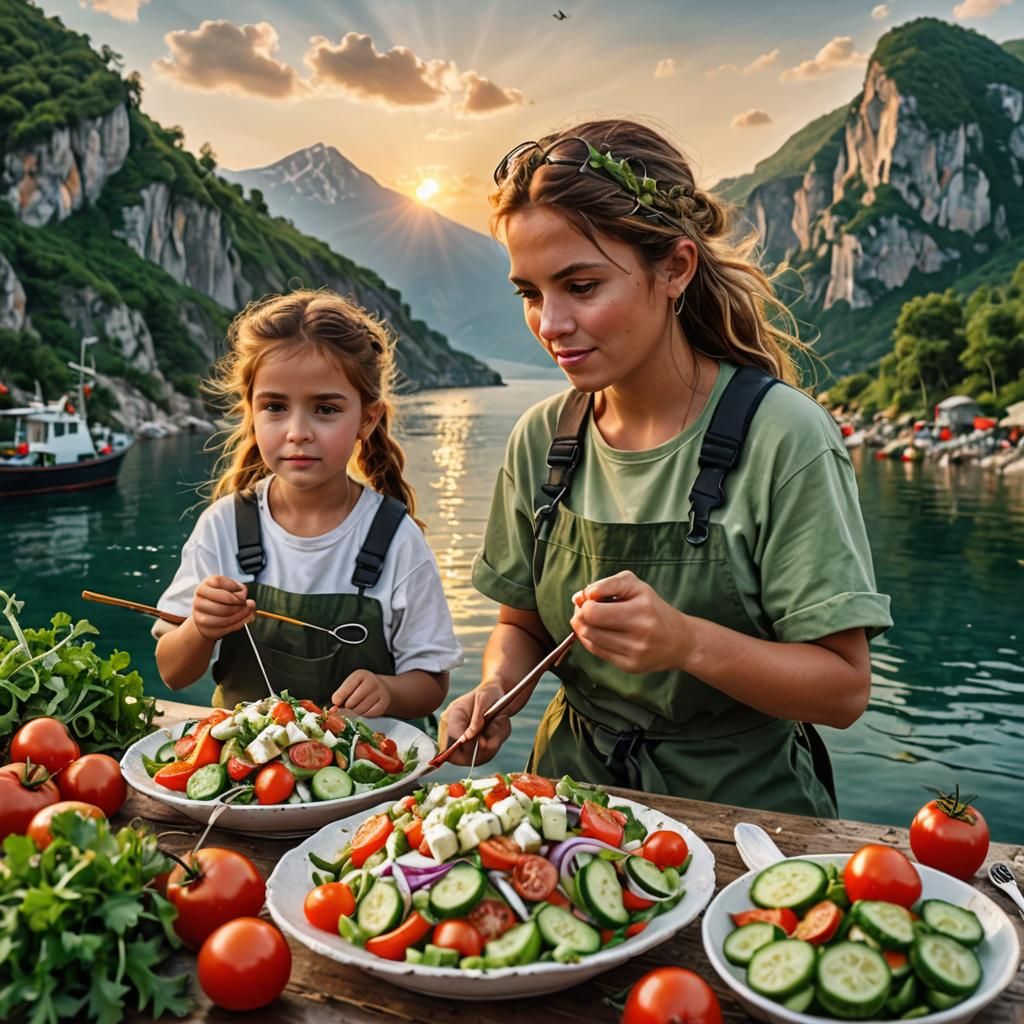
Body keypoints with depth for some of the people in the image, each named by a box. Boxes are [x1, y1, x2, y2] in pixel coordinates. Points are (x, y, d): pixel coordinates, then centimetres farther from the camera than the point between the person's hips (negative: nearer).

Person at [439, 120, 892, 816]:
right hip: (577, 783, 3)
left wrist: (687, 641, -28)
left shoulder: (780, 435, -14)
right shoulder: (540, 439, 0)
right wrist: (498, 690, -10)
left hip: (745, 805, -3)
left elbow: (845, 687, -12)